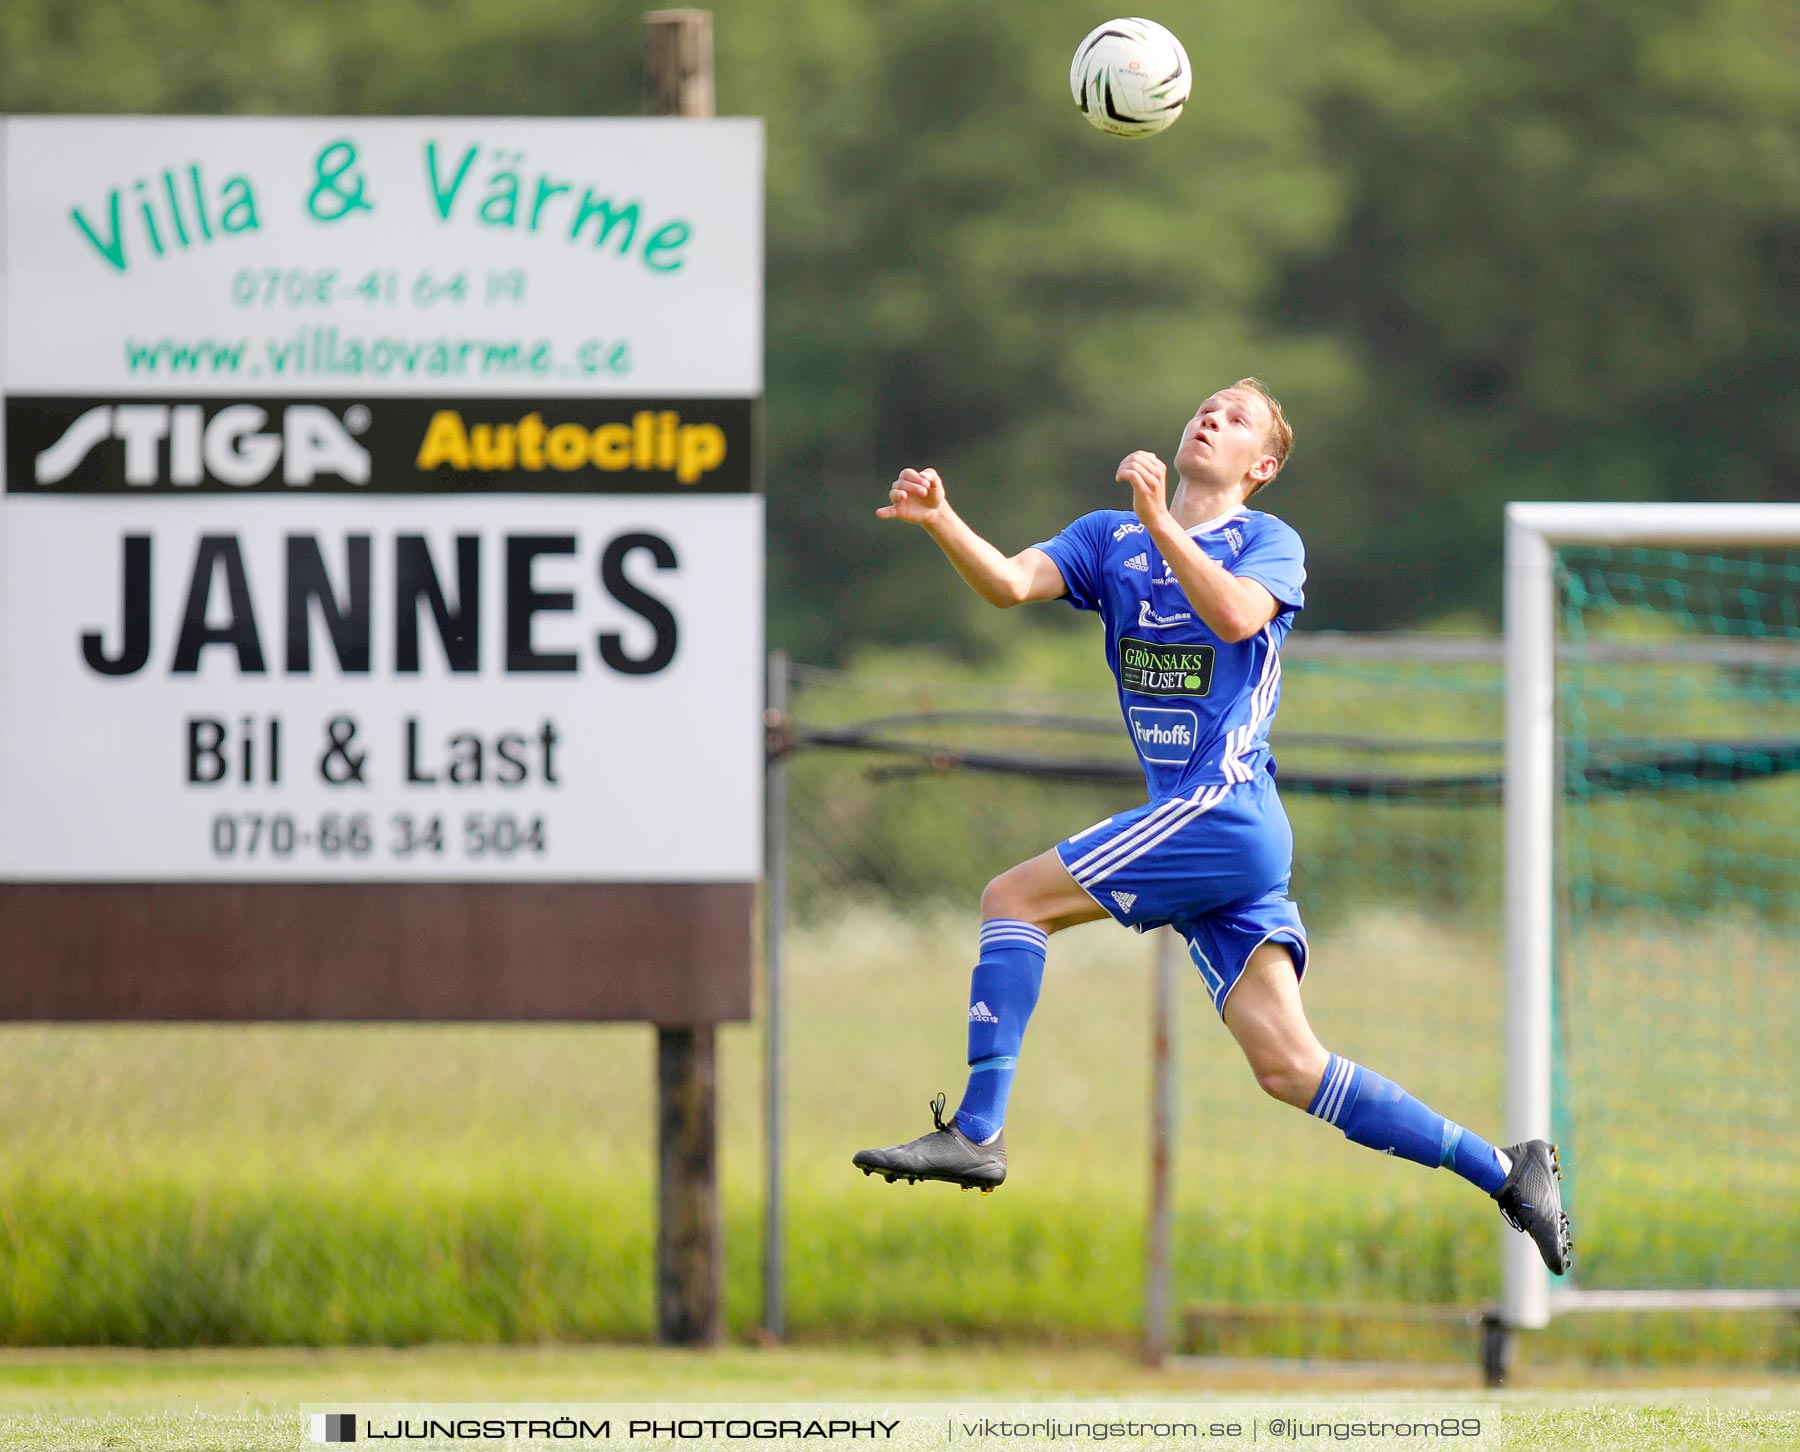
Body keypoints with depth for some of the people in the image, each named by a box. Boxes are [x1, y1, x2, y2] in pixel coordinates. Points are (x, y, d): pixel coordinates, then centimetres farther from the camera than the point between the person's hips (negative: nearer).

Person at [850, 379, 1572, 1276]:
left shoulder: (1270, 542, 2)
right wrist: (940, 521, -14)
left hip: (1223, 805, -7)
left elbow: (1235, 614, -20)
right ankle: (1503, 1172, 6)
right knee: (1287, 1068, 2)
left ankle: (977, 1130, -15)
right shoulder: (1109, 537, 18)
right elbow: (1011, 583, 2)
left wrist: (1159, 522, -26)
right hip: (1194, 821, 7)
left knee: (1014, 898, -13)